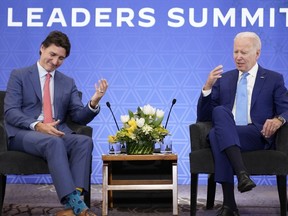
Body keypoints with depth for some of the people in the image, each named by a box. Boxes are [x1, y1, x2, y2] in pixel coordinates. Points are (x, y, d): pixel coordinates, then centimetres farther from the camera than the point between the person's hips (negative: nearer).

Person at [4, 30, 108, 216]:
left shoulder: (68, 82, 19)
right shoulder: (19, 75, 8)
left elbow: (80, 118, 10)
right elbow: (10, 112, -5)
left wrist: (94, 102, -12)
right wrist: (37, 125, -22)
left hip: (58, 133, 4)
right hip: (24, 134, -4)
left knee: (85, 141, -30)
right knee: (54, 142, -38)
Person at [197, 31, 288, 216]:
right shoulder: (223, 79, 20)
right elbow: (203, 117, 14)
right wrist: (208, 87, -3)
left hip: (258, 137, -2)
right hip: (226, 135, 3)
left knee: (216, 134, -34)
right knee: (220, 111, -34)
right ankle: (242, 173, -44)